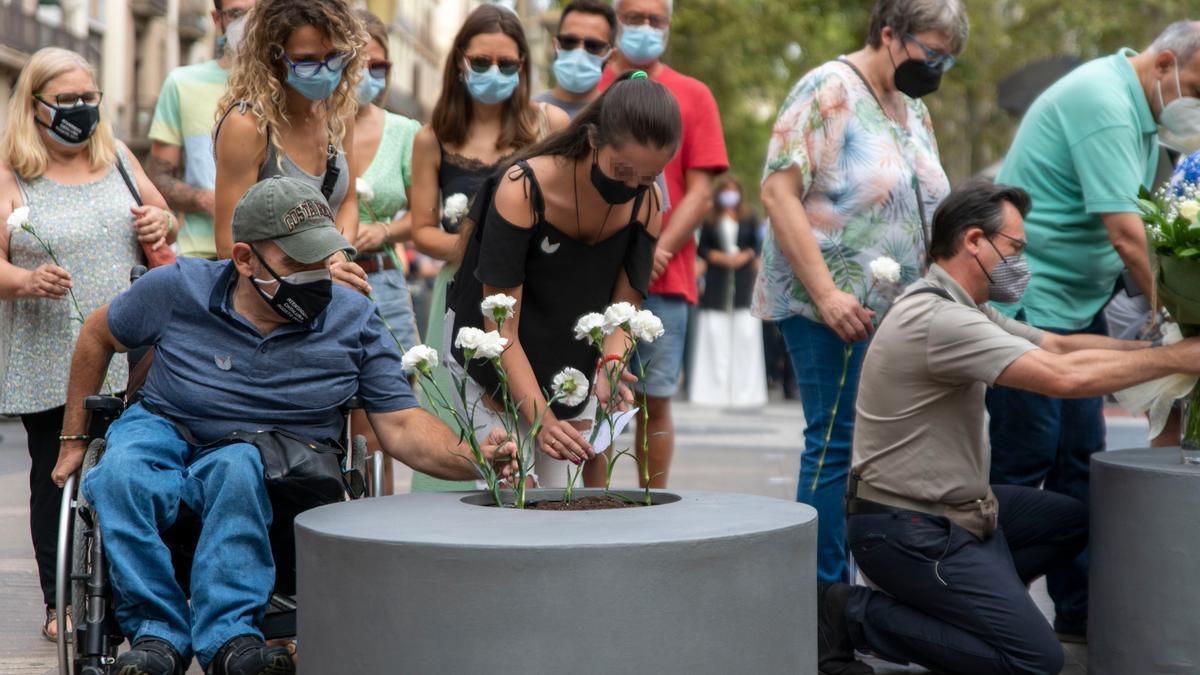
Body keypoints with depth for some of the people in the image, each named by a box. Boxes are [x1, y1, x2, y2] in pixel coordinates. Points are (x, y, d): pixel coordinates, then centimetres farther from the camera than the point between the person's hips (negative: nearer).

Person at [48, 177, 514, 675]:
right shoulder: (179, 290, -6)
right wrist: (74, 438, 15)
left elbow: (401, 425, -7)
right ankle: (157, 633, -26)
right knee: (120, 475, -34)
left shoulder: (353, 321, -3)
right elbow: (98, 335, 11)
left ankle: (227, 635, -33)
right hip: (164, 429, 0)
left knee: (235, 468, -37)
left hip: (270, 461, 0)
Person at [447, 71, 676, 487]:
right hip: (492, 364, -4)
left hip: (571, 370, 4)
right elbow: (501, 331, -27)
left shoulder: (646, 203, -13)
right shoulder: (521, 190, -28)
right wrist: (541, 420, -37)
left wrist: (609, 369, -29)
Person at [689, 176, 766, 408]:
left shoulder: (748, 219, 10)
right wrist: (720, 257, -10)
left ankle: (744, 387, -3)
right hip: (717, 281, 0)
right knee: (716, 332, -5)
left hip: (743, 280, 0)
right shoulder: (710, 220, 8)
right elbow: (701, 248, 5)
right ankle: (717, 386, -2)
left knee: (745, 332, -6)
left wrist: (746, 255, -10)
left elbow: (757, 244, 9)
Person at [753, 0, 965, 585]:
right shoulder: (828, 91, -9)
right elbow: (778, 191, -16)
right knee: (836, 444, -7)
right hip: (831, 310, -8)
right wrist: (826, 293, -21)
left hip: (899, 312, 8)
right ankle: (825, 586, 0)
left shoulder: (915, 112, 17)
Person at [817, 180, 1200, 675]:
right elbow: (1065, 377, -28)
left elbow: (1059, 345, 14)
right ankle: (852, 615, -7)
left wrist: (1154, 346, 2)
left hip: (950, 505, 11)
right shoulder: (937, 319, -24)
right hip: (906, 530, -11)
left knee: (1072, 521, 18)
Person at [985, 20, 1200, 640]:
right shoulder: (1102, 102, -21)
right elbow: (1125, 236, -26)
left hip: (1081, 307, 10)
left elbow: (1139, 221, 14)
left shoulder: (1139, 112, 12)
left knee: (1080, 457, 10)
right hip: (1029, 304, -10)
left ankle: (1079, 613, 17)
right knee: (1024, 461, -5)